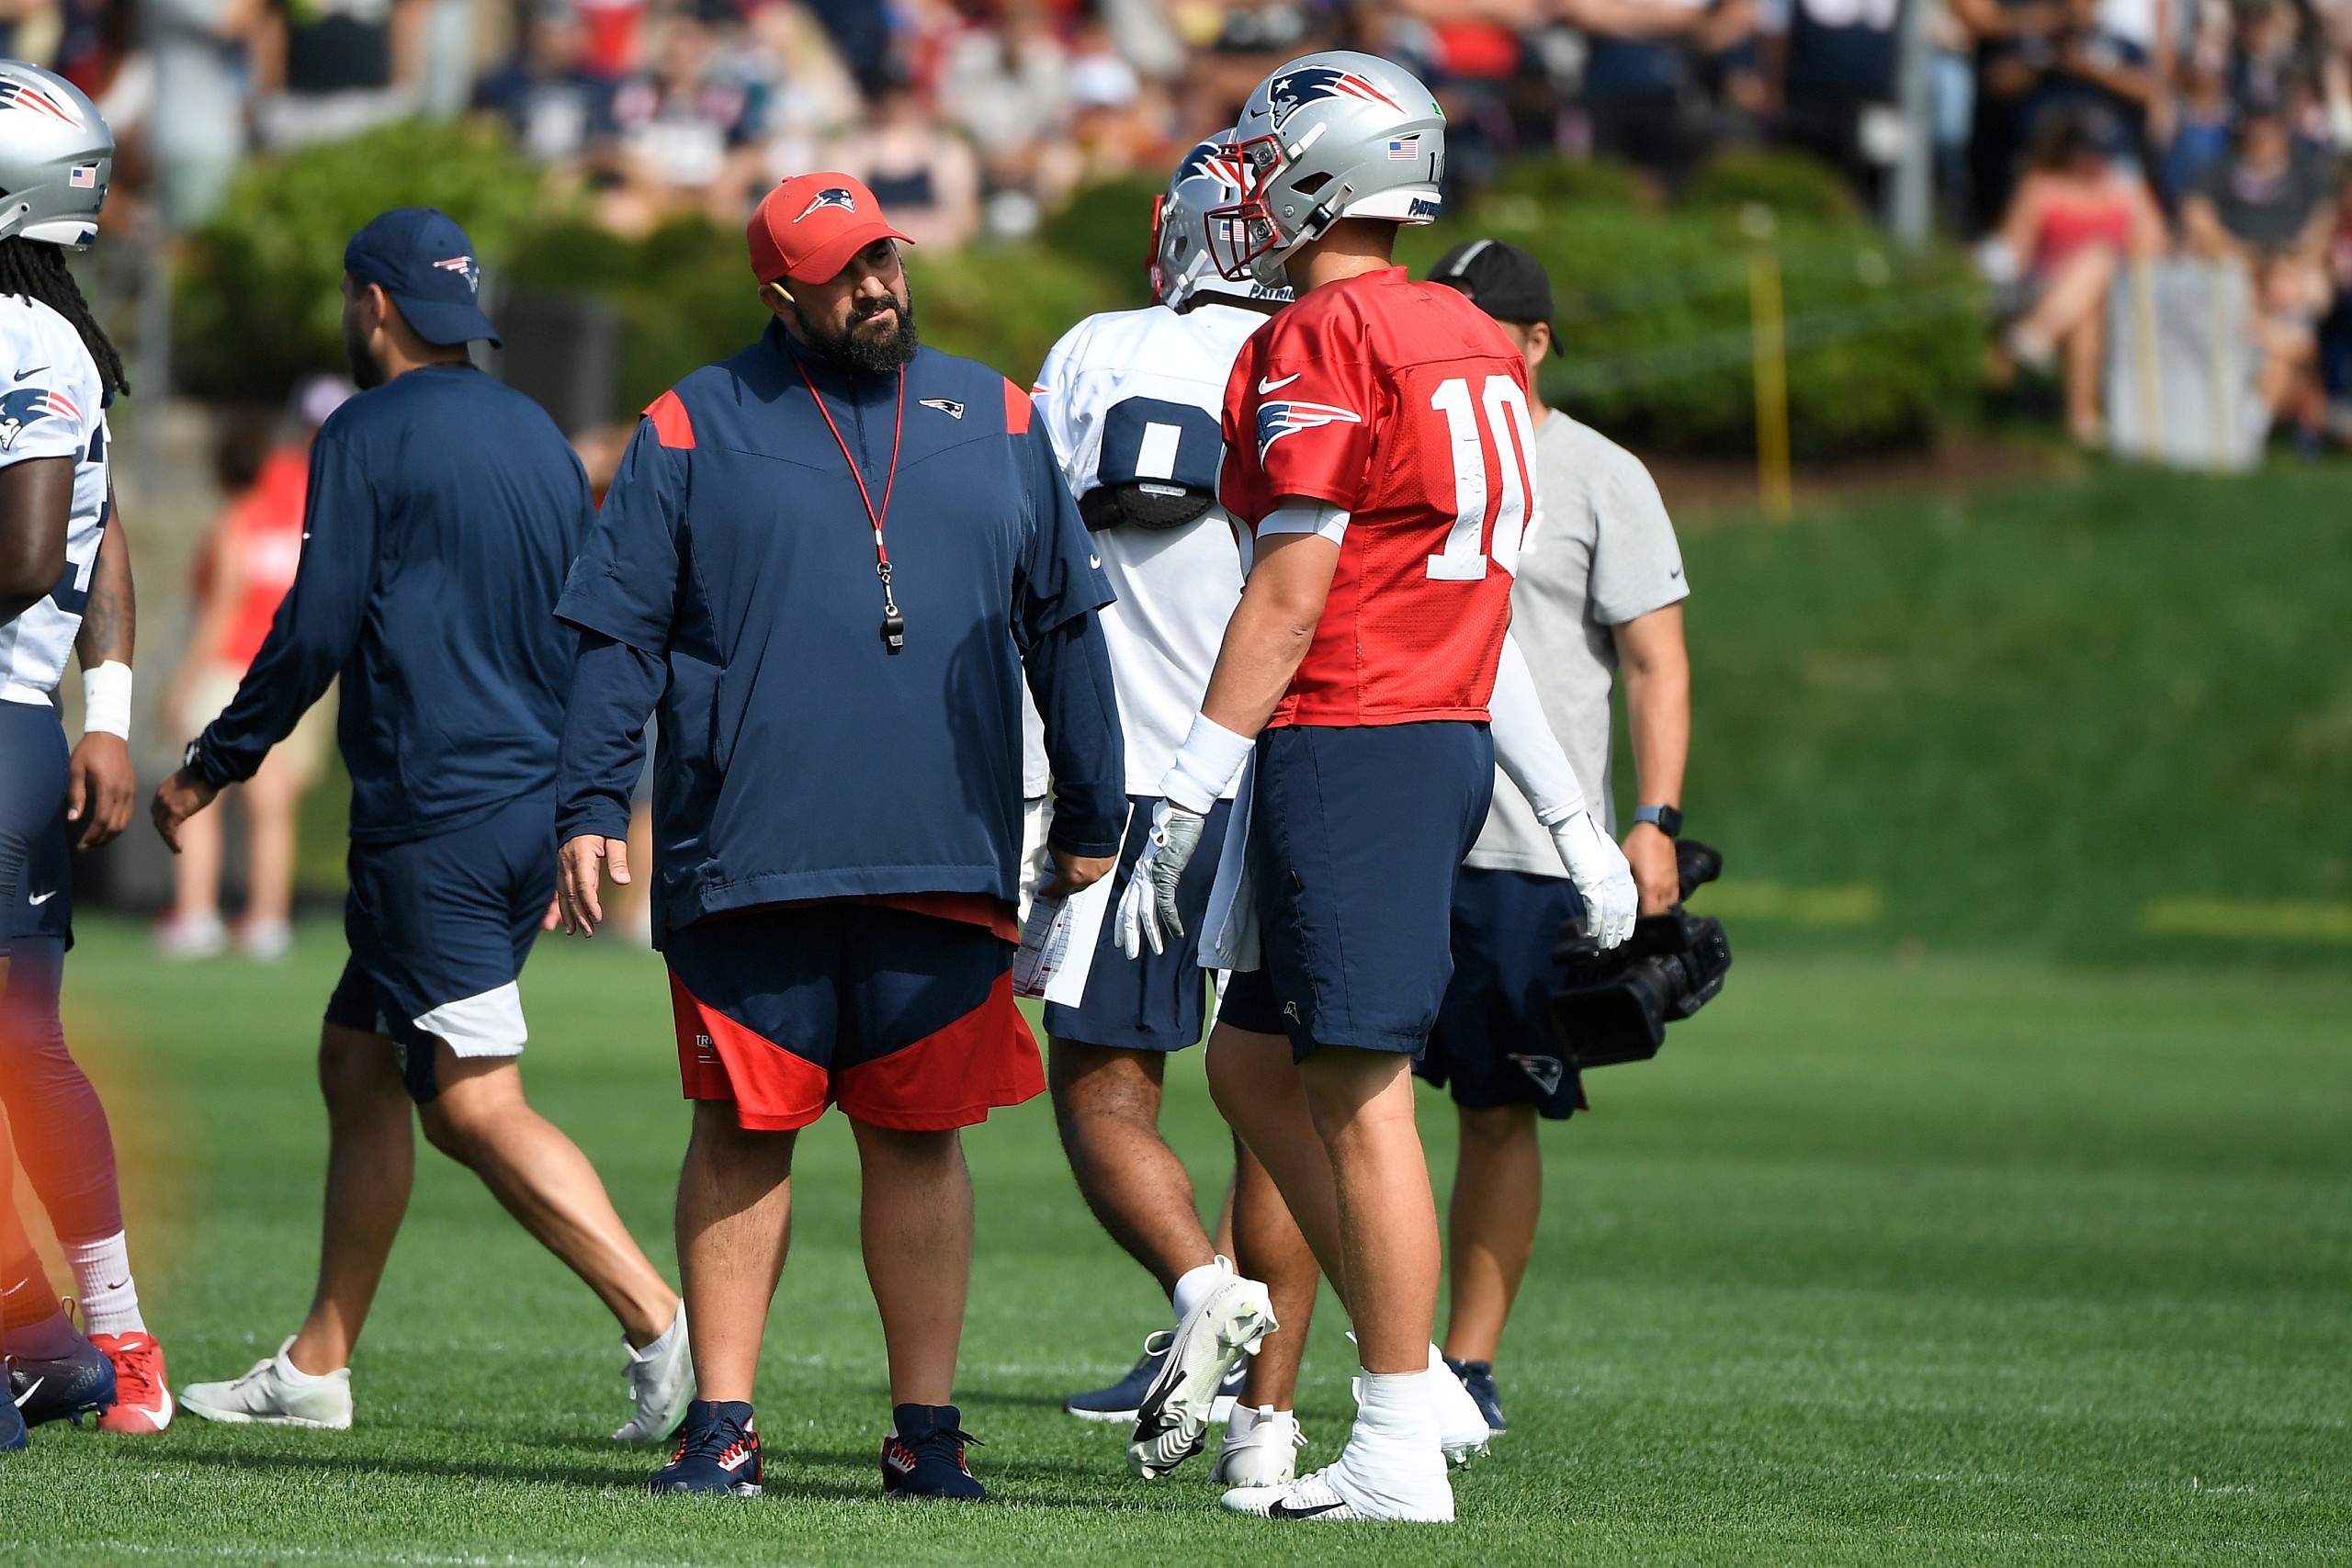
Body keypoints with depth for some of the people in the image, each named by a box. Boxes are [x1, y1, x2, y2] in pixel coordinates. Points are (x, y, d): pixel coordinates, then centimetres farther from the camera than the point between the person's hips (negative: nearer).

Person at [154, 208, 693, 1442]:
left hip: (434, 823, -8)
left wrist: (211, 769, 1)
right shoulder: (537, 439, 16)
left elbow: (314, 635, -11)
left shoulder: (368, 437, -7)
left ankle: (658, 1321, -23)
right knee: (358, 1063, 17)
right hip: (535, 807, 8)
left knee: (473, 1105, -11)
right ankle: (316, 1368, 20)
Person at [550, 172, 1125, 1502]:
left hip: (943, 865, 2)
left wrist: (1092, 815, 16)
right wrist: (593, 807, -4)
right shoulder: (696, 430, 6)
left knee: (920, 1139, 4)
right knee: (744, 1135, 1)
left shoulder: (994, 420, 13)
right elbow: (620, 634, 5)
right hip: (748, 861, -2)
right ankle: (724, 1423, 5)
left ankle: (928, 1427, 10)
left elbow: (1063, 627, 18)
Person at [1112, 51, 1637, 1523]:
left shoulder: (1321, 346, -12)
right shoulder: (1470, 344, 14)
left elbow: (1289, 598, -15)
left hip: (1348, 740, -9)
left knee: (1359, 1092, -5)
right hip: (1447, 737, 9)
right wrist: (1573, 818, 21)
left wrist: (1187, 801, -13)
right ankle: (1414, 1374, 13)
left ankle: (1400, 1446, -2)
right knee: (1257, 1061, 16)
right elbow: (1477, 598, 19)